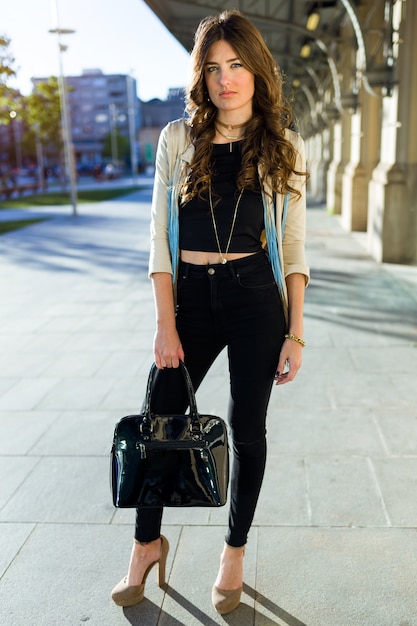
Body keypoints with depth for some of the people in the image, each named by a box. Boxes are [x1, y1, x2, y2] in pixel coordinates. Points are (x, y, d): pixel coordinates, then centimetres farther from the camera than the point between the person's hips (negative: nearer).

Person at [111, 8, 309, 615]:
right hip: (190, 297, 1)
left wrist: (295, 333, -3)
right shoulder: (178, 138, 3)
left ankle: (235, 552, 31)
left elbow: (293, 245, 2)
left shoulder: (283, 145, 2)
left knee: (247, 428, 8)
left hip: (257, 298, -1)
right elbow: (161, 237, 1)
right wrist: (166, 324, -6)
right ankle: (147, 543, 31)